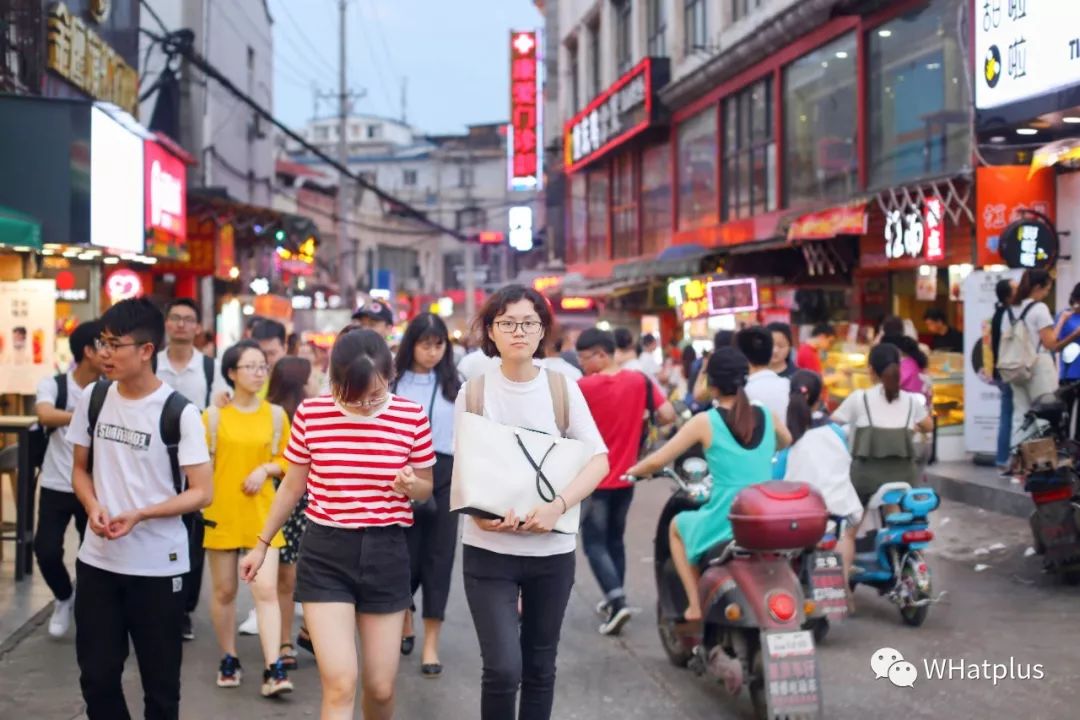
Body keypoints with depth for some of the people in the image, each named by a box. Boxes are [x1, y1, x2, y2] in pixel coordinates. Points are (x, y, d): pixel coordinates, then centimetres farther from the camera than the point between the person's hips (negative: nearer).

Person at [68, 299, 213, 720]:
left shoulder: (178, 412, -13)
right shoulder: (94, 398, 2)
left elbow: (202, 492, -11)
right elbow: (80, 468, 13)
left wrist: (139, 515, -23)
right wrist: (93, 507, -9)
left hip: (157, 566, -4)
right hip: (97, 559, 4)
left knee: (160, 681, 7)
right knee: (96, 675, 9)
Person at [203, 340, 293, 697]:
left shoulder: (276, 414, 2)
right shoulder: (214, 415, -2)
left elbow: (287, 460, 9)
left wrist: (266, 469, -10)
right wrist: (202, 505, -6)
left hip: (261, 513, 0)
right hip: (221, 512, 0)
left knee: (266, 590, -8)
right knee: (224, 591, 10)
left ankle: (273, 669, -9)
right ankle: (229, 660, 25)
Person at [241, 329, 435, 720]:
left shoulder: (412, 417, -7)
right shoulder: (311, 414, -6)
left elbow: (426, 488, 7)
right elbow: (293, 485, 9)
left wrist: (409, 485, -17)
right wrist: (262, 544, 16)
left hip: (386, 553, 1)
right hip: (325, 553, -1)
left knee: (380, 687, 7)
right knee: (339, 686, -11)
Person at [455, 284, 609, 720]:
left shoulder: (562, 388, 0)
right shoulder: (473, 391, -1)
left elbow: (599, 459, -3)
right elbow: (462, 467, 2)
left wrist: (558, 506, -20)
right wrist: (479, 510, -19)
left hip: (552, 549, 2)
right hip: (489, 549, -2)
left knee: (540, 666, 13)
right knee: (503, 668, -12)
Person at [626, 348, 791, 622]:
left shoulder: (705, 422, -9)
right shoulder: (767, 415, 2)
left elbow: (658, 461, -6)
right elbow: (787, 442, 25)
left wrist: (632, 471, 13)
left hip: (725, 525, -4)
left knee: (677, 526, 29)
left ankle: (696, 604, 19)